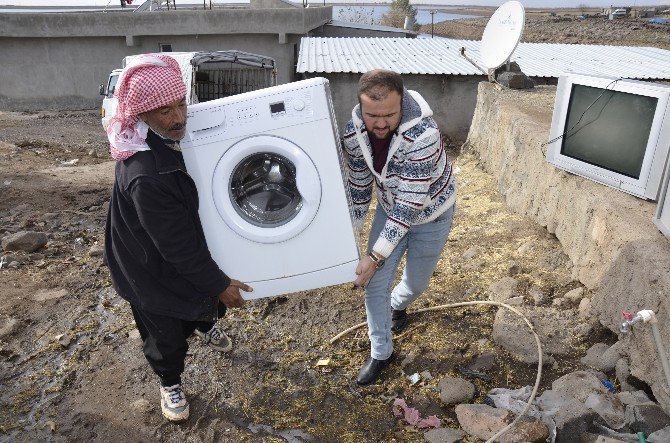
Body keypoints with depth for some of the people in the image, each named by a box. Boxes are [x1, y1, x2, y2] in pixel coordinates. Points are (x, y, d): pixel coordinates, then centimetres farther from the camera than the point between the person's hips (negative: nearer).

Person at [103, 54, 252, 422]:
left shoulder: (166, 138, -14)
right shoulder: (145, 177, -41)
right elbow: (177, 246, -31)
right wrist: (219, 284, -21)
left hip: (185, 250, 8)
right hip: (152, 268, -8)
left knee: (207, 298, 31)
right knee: (166, 333, 16)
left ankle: (206, 325, 64)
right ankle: (170, 384, 44)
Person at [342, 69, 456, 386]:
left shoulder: (423, 134, -39)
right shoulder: (354, 132, -23)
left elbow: (410, 204, -35)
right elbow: (359, 187, -7)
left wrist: (375, 257, -34)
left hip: (430, 214, -3)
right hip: (390, 209, 3)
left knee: (416, 284, 15)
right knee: (374, 284, 2)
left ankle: (396, 305, 53)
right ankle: (381, 352, 25)